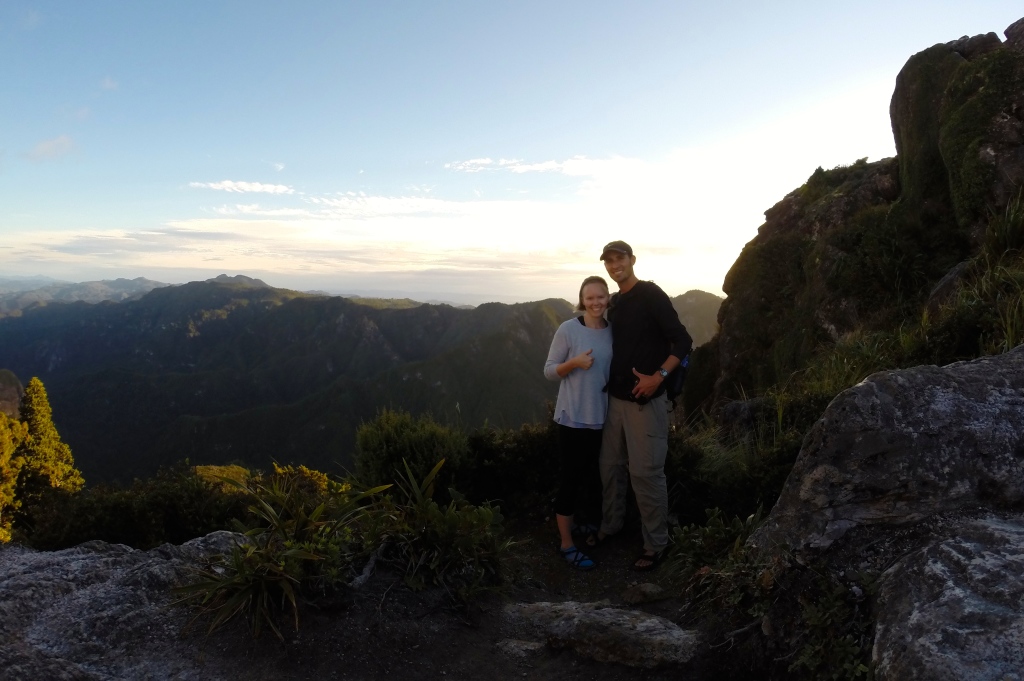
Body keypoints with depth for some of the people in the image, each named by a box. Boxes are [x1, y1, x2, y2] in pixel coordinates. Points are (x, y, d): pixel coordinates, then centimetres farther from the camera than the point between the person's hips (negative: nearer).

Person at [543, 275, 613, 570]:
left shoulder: (613, 332, 3)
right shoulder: (568, 329, -11)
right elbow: (549, 370, -7)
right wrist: (574, 363, -23)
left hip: (603, 419, 5)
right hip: (574, 418, -5)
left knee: (596, 475, 20)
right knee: (571, 478, 0)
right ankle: (567, 544, 11)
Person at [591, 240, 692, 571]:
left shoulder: (651, 295, -10)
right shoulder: (614, 303, 13)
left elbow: (682, 341, -13)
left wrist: (658, 376, -21)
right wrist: (609, 379, 13)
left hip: (646, 400, -7)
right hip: (616, 398, 7)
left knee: (646, 472, -3)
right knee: (610, 466, 14)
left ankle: (656, 544, 10)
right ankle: (610, 525, 32)